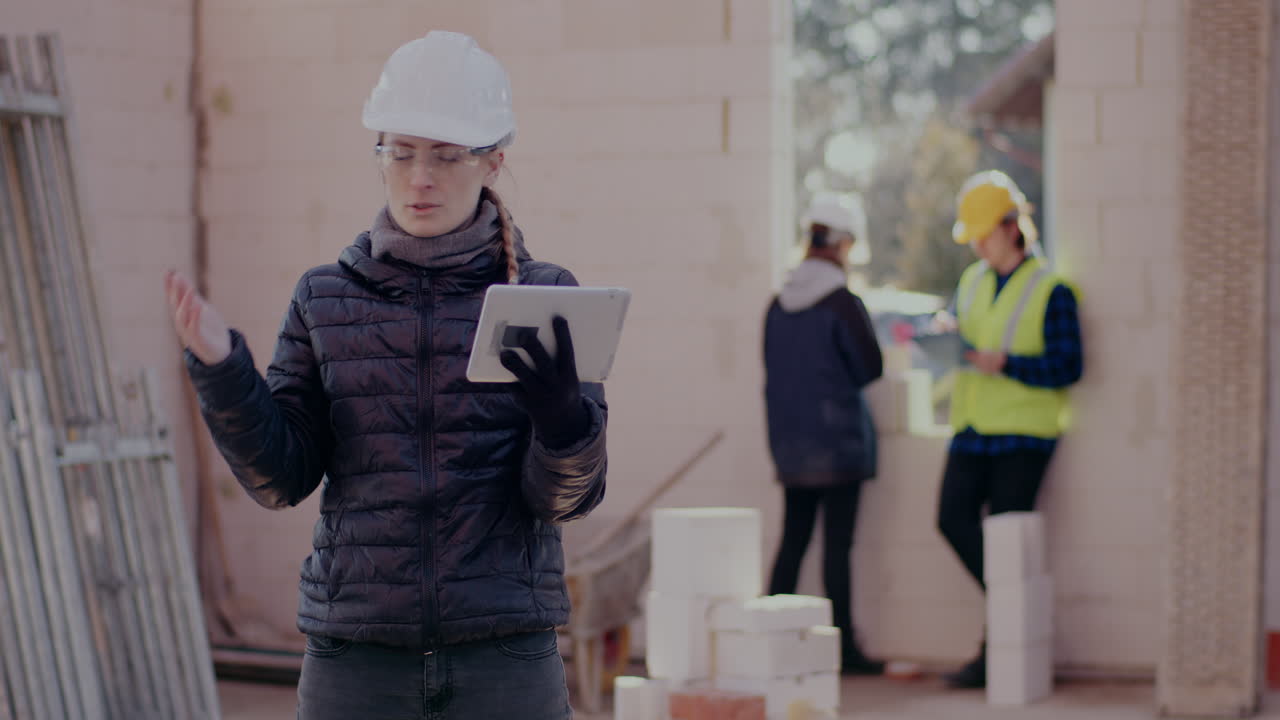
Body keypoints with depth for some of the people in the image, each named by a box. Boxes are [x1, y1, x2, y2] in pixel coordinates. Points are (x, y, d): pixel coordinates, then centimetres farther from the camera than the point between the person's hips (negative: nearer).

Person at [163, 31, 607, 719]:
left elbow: (565, 495, -4)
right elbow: (280, 475, 2)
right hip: (356, 657, 1)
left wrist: (562, 416, -26)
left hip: (505, 661, -1)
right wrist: (220, 369, -14)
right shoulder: (325, 299, 6)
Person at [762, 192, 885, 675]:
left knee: (793, 541, 12)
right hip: (838, 438, -6)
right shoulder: (843, 304, -13)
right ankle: (845, 648, 2)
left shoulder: (778, 304, 4)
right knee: (837, 545, -2)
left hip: (789, 441, 6)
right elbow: (871, 368, -6)